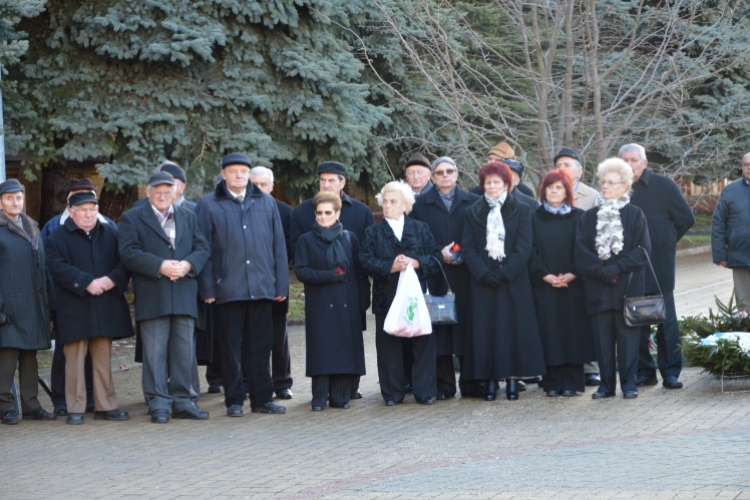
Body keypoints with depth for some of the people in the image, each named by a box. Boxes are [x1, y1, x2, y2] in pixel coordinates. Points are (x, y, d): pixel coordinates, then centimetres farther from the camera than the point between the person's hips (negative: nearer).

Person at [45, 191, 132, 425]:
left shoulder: (111, 234, 11)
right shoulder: (57, 239, 1)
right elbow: (58, 267, -12)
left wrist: (112, 280, -14)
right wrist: (87, 283, -19)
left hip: (106, 308, 3)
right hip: (74, 310, -3)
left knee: (103, 358, 8)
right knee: (75, 359, -1)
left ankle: (106, 405, 14)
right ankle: (75, 409, 3)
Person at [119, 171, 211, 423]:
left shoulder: (188, 216, 18)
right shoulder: (132, 219, 4)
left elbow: (202, 248, 11)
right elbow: (129, 253, -8)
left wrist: (188, 265, -10)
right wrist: (160, 266, -17)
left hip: (184, 295, 4)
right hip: (152, 296, -4)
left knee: (185, 350, 4)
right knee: (155, 352, -3)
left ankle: (183, 402, 11)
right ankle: (159, 405, 1)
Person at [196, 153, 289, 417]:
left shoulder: (266, 203, 11)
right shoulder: (209, 205, 4)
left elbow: (278, 245, 11)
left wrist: (281, 284, 5)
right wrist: (207, 288, -5)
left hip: (261, 286, 2)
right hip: (227, 287, -2)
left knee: (261, 345, 6)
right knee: (231, 347, 3)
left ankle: (262, 398, 14)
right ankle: (234, 400, 11)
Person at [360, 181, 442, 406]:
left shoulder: (421, 229, 11)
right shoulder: (373, 233, 10)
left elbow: (435, 257, 3)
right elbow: (367, 261, -3)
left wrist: (416, 262, -15)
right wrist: (391, 267, -18)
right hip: (387, 298, 0)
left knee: (423, 344, -3)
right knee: (389, 346, 1)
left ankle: (425, 391, 4)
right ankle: (392, 393, 10)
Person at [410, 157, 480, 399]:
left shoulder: (472, 201, 9)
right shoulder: (421, 204, 8)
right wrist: (439, 254, -9)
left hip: (465, 276, 0)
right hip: (436, 277, 0)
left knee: (467, 326, 0)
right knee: (440, 330, -2)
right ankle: (444, 385, 2)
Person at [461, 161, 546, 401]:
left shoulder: (520, 211, 5)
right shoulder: (472, 213, 9)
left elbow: (524, 247, -2)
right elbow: (467, 248, 2)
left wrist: (505, 273, -12)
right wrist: (484, 274, -12)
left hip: (513, 280, -1)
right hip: (483, 282, 1)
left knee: (513, 327, -3)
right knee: (485, 330, -1)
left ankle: (512, 378, 2)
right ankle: (491, 379, 2)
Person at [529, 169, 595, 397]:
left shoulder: (578, 217, 6)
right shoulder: (535, 218, 7)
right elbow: (531, 252, 2)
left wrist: (572, 274, -12)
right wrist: (545, 275, -11)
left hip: (573, 285, 0)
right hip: (544, 286, 0)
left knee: (573, 331, -1)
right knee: (549, 332, -1)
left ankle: (572, 382, 3)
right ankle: (553, 382, 3)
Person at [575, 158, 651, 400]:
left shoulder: (635, 215, 3)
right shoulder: (589, 217, 9)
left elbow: (642, 251, -5)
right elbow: (581, 254, 2)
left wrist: (617, 268, -14)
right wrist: (602, 271, -11)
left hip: (628, 287, -2)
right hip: (598, 287, 2)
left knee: (627, 336, -1)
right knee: (602, 337, 4)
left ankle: (629, 384, 7)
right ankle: (606, 384, 11)